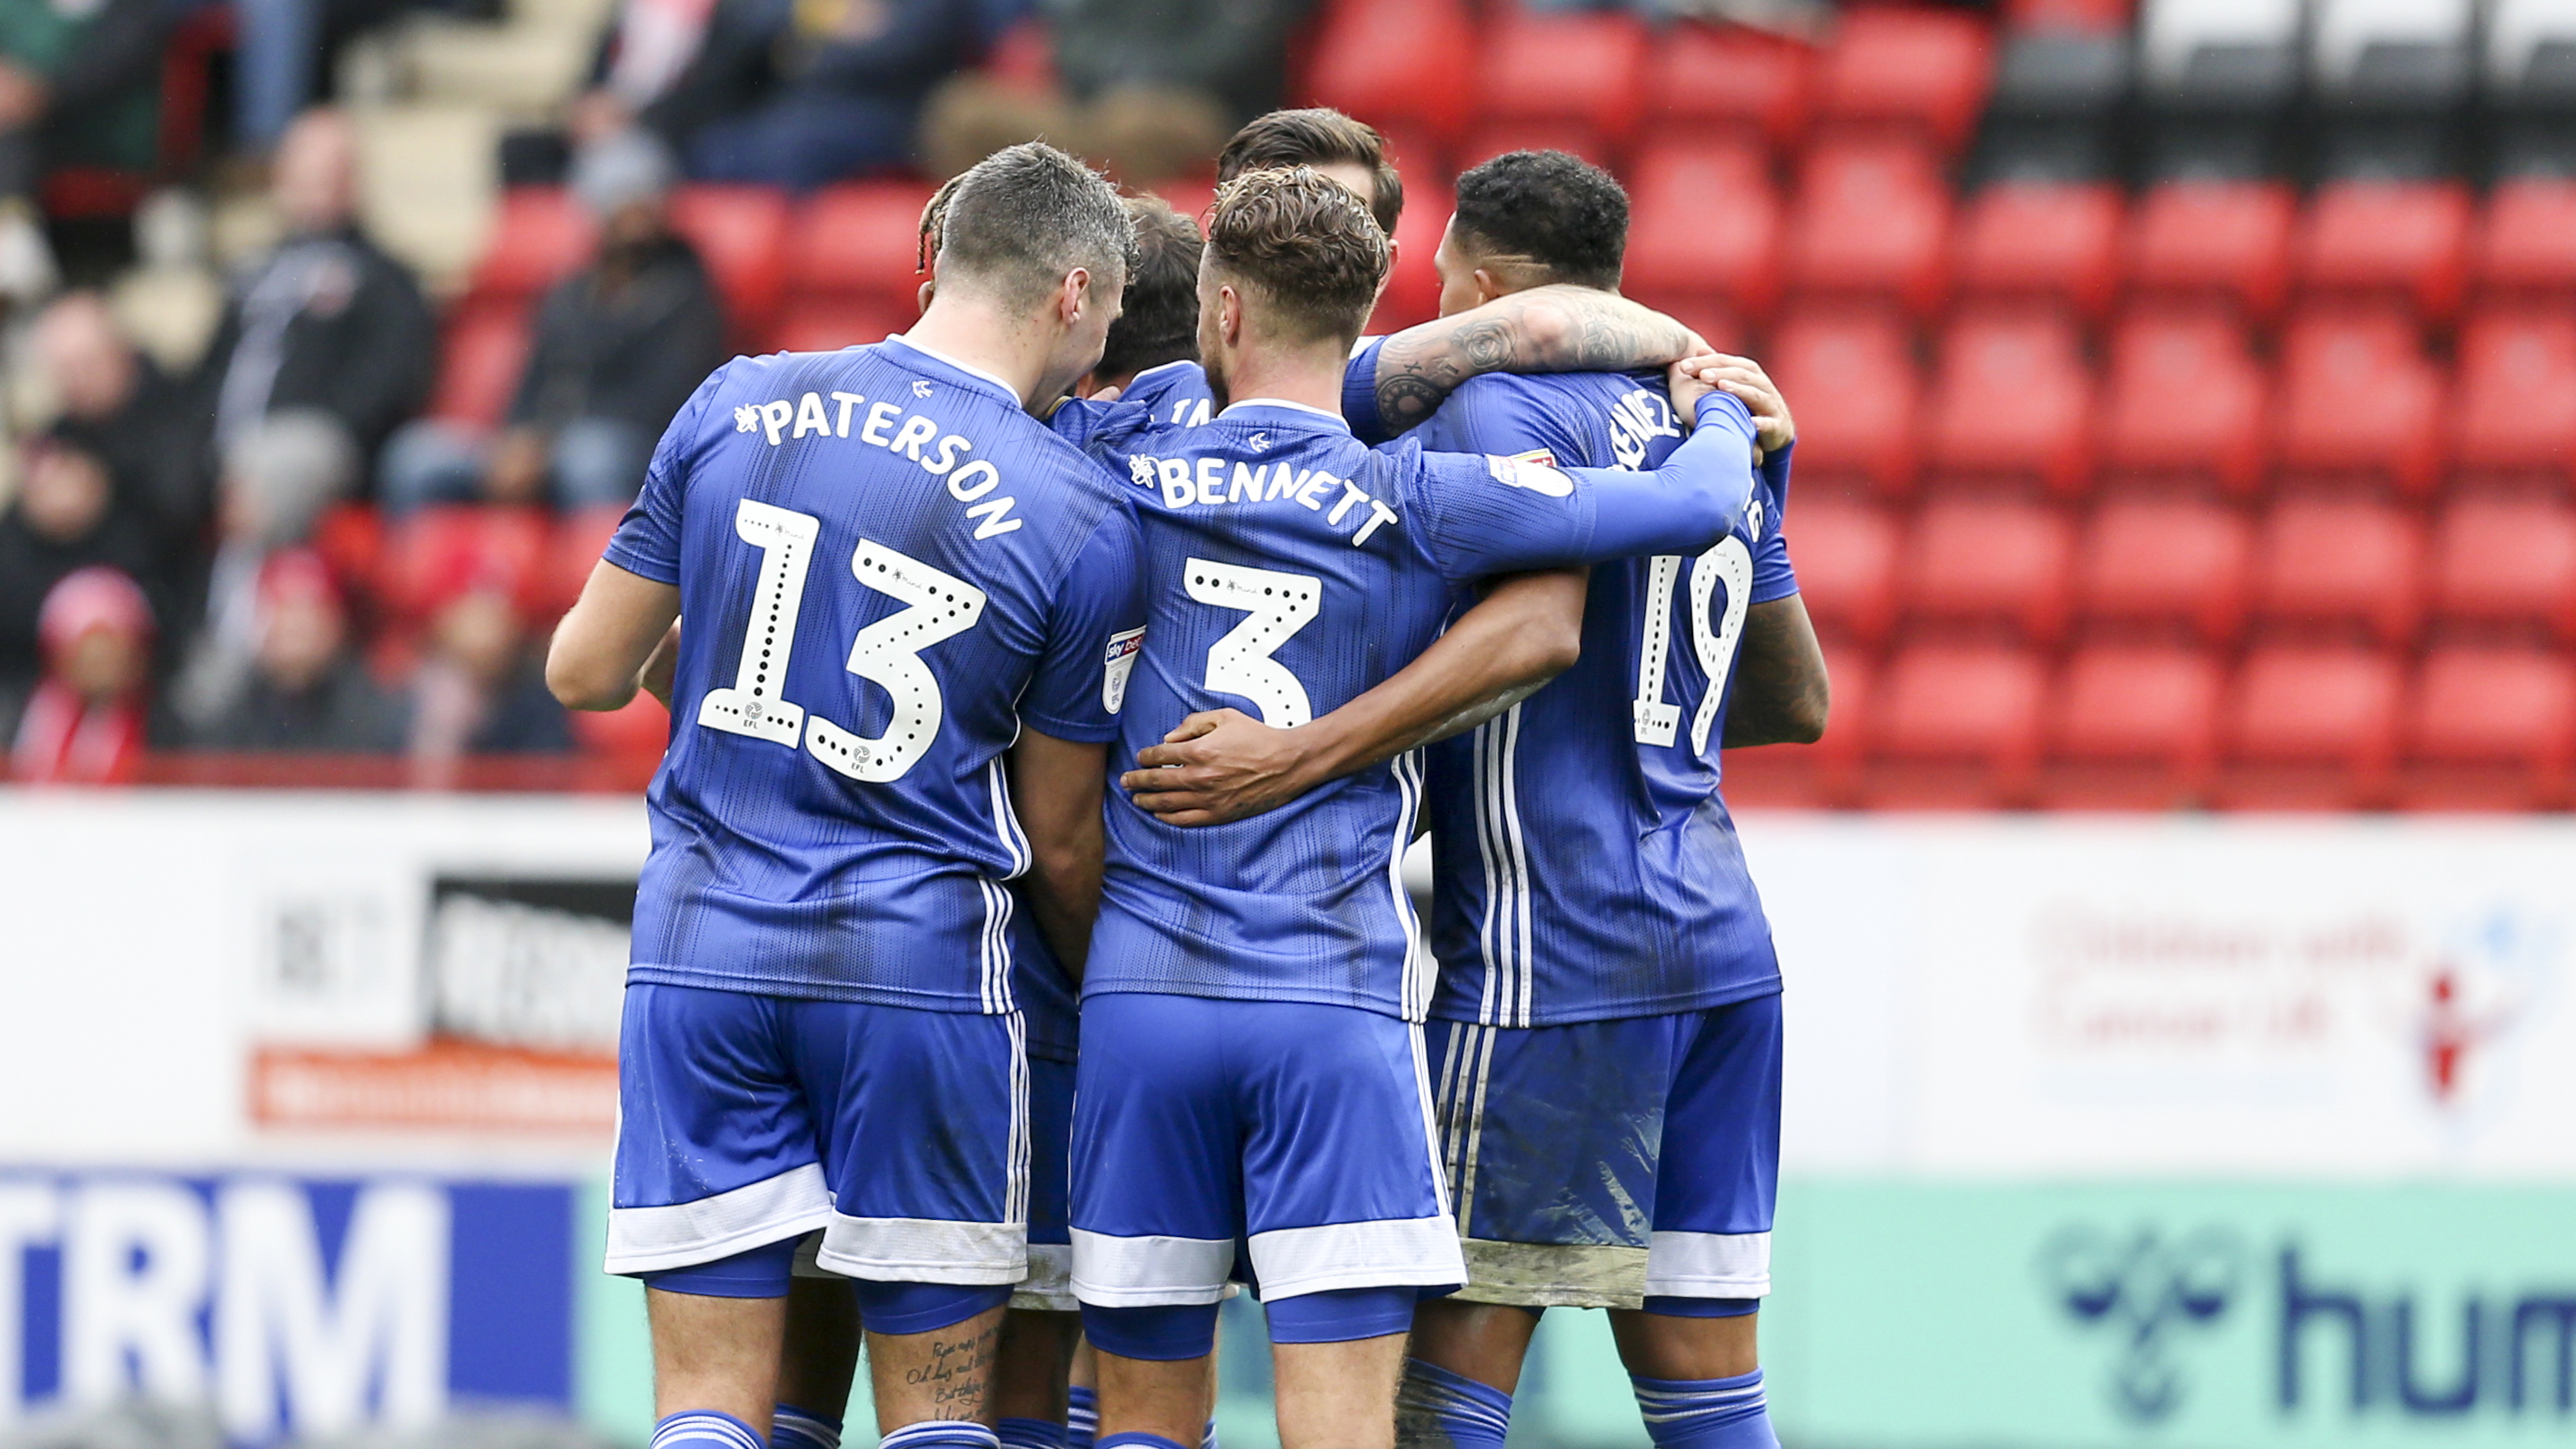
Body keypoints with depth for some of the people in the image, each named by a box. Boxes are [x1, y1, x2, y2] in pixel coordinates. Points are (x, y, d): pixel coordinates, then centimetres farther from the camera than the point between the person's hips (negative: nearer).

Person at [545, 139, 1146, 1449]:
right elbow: (1058, 844, 2)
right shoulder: (1083, 519, -5)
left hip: (698, 950, 2)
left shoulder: (736, 406, 1)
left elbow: (586, 672, 7)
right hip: (920, 966, -2)